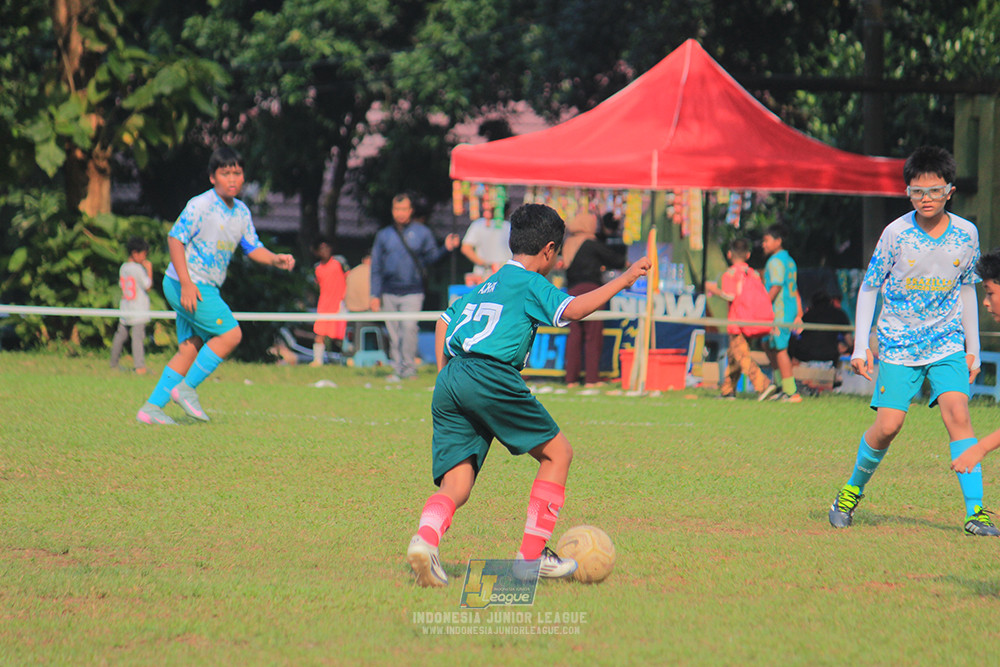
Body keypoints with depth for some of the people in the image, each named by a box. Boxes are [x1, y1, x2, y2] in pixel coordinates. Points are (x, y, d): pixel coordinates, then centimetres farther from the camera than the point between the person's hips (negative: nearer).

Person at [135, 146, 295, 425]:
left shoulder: (241, 212, 11)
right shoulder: (200, 206, -14)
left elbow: (253, 248, 16)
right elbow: (175, 239, -16)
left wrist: (276, 259, -5)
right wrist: (186, 284, -23)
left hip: (205, 289, 9)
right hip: (186, 284, -9)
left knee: (189, 348, 6)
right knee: (230, 334, -14)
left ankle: (152, 407, 7)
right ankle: (186, 388, -7)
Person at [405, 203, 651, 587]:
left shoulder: (486, 286, 29)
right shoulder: (530, 283, 6)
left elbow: (444, 323, 33)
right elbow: (572, 310, -9)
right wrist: (622, 281, -3)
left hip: (448, 383, 7)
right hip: (490, 377, -7)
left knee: (456, 485, 3)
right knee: (557, 452, 9)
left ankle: (425, 537, -29)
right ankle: (531, 556, 6)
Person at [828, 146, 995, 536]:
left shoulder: (965, 234, -1)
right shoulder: (896, 233, -9)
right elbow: (869, 287, 0)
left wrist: (973, 347, 14)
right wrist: (861, 346, -4)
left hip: (947, 345, 2)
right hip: (899, 345, -1)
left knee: (957, 413, -18)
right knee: (888, 424, -11)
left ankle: (975, 511, -19)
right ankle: (852, 491, 16)